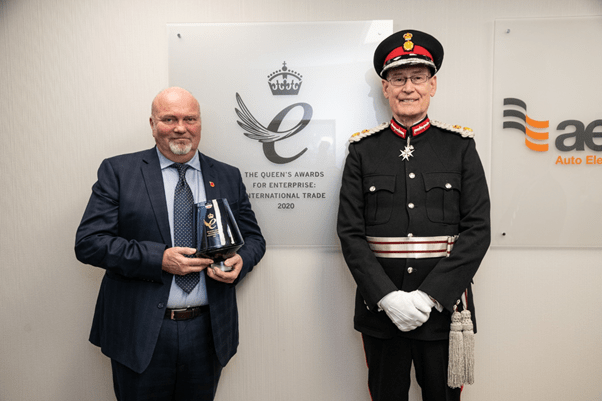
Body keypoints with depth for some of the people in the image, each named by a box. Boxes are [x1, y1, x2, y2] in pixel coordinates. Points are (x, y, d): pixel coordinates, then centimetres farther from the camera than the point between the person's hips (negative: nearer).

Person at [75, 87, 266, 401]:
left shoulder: (228, 177, 6)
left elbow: (253, 238, 11)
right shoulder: (118, 171, -2)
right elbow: (88, 242, -7)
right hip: (140, 332, -2)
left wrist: (240, 261, -12)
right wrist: (159, 259, -19)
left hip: (207, 333, 3)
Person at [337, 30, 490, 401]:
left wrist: (430, 295, -14)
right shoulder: (363, 149, 0)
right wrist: (387, 296, -13)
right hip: (380, 307, 0)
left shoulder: (460, 145, 1)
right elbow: (350, 233, -4)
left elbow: (478, 230, -5)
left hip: (444, 306, 0)